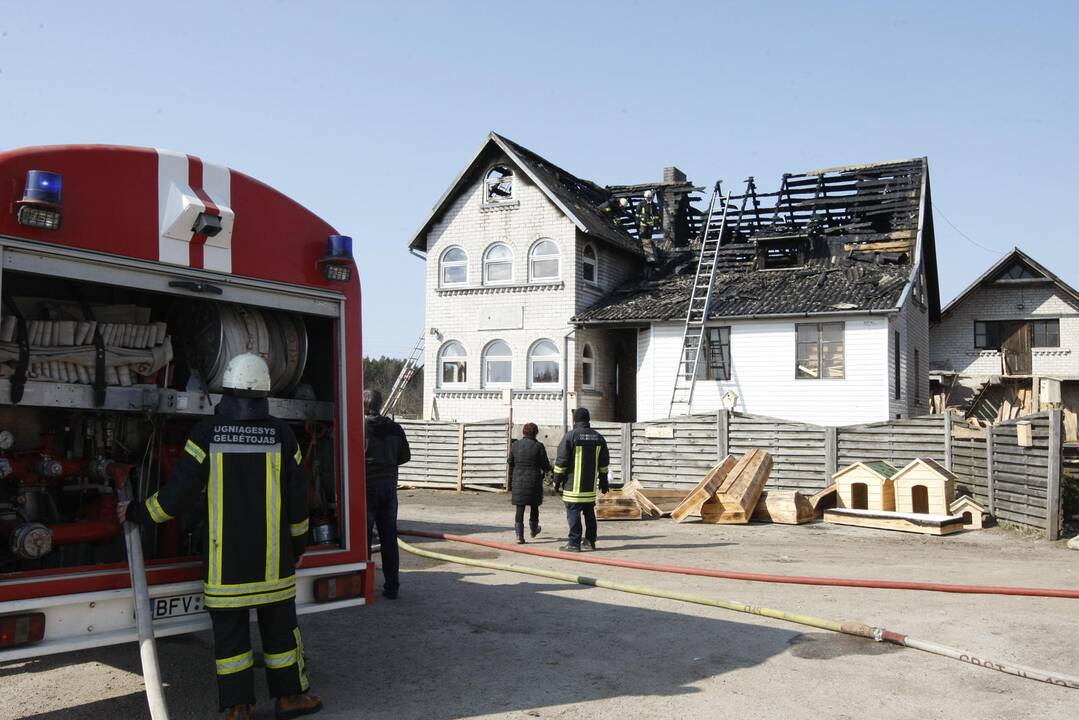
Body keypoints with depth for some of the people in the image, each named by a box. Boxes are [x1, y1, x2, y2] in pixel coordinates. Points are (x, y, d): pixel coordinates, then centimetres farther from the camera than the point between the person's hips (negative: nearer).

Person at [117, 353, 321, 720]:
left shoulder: (206, 433, -6)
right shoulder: (281, 435, -3)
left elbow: (179, 494, -7)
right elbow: (296, 500, 1)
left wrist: (137, 513, 10)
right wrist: (297, 545, 14)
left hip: (225, 560, -1)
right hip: (272, 558, 1)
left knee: (230, 631, 7)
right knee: (279, 626, 13)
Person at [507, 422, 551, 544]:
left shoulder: (515, 445, 1)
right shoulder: (538, 446, -8)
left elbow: (510, 464, 9)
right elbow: (546, 466, -4)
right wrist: (547, 470, 19)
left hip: (518, 481, 2)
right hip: (534, 481, -2)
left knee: (520, 509, 4)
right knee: (534, 506, 18)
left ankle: (519, 536, -2)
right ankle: (534, 530, 35)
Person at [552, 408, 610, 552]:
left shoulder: (570, 436, -9)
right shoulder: (598, 437, 7)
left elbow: (561, 460, -9)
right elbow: (604, 462, 13)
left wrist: (557, 480, -2)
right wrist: (603, 481, 21)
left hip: (573, 484, -5)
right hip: (591, 485, 5)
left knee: (573, 513, -2)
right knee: (589, 513, 15)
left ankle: (574, 543, -3)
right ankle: (590, 541, 20)